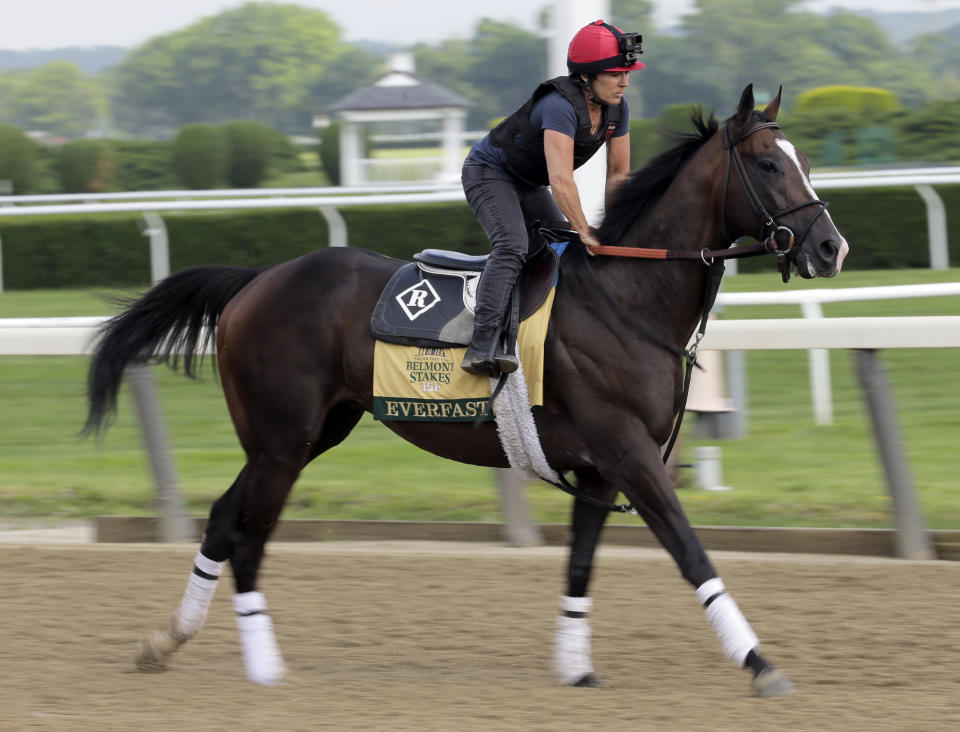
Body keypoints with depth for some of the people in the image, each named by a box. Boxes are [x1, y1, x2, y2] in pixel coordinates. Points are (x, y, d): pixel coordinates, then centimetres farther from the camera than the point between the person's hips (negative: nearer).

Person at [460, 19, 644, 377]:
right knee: (512, 246, -29)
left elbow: (618, 174, -1)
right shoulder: (560, 106, -35)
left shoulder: (617, 109, -10)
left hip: (528, 184, 9)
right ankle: (482, 346, -39)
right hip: (489, 173, -9)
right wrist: (584, 232, -36)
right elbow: (560, 180, -41)